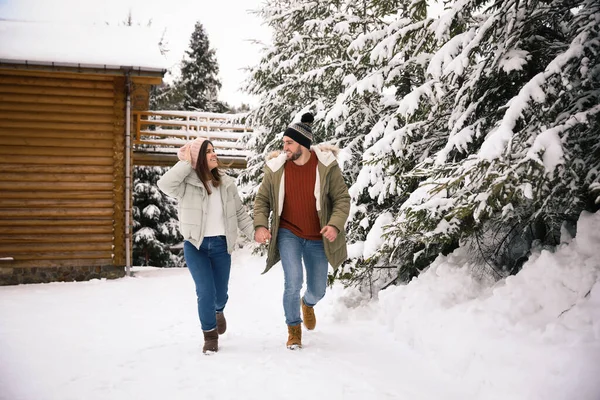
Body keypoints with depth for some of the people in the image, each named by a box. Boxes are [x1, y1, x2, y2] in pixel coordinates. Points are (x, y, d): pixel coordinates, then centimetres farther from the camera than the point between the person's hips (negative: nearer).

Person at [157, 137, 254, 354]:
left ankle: (218, 311, 50)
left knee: (220, 294, 12)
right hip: (195, 245, -3)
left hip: (221, 245, 3)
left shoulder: (227, 183, 4)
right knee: (205, 292, -11)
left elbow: (240, 213, 9)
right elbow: (164, 184, -28)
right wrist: (186, 163, -21)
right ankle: (210, 337, 10)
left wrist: (254, 231, -2)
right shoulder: (187, 183, -8)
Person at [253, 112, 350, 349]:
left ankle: (308, 303, 52)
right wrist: (260, 225, -14)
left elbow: (342, 198, -8)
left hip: (317, 238, 1)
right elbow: (262, 200, 2)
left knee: (318, 290, 12)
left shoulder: (326, 165, -12)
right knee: (293, 283, -17)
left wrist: (335, 224, -24)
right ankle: (294, 330, 9)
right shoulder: (276, 168, -9)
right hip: (288, 234, -1)